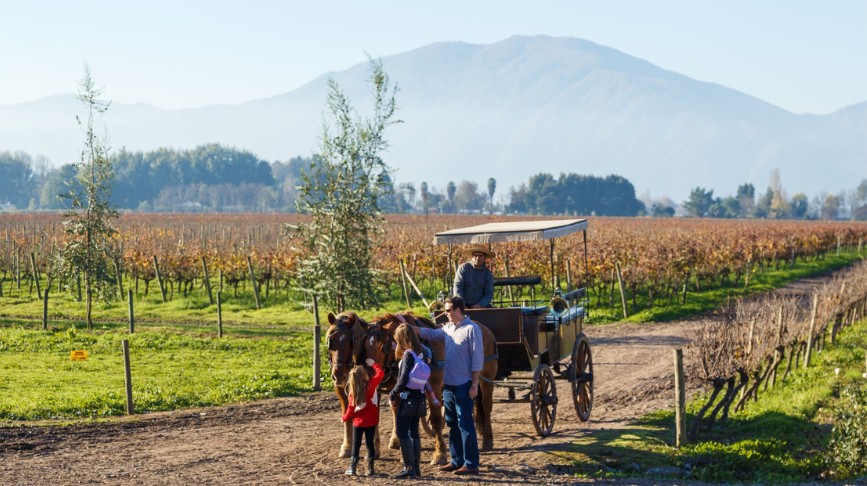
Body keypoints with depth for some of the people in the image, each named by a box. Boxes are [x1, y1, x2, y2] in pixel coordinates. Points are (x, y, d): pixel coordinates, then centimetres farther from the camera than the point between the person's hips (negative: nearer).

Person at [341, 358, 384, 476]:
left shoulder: (353, 391, -13)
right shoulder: (371, 384, -13)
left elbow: (351, 408, -7)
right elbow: (380, 373, 0)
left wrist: (345, 418, 10)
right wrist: (373, 364, 16)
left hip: (358, 422, -1)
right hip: (371, 422, 1)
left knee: (356, 444, 8)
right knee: (369, 443, 10)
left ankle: (352, 468, 6)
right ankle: (370, 468, 10)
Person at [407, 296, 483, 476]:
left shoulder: (472, 329, -12)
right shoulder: (448, 328, 10)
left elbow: (477, 359, -14)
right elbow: (430, 334, 19)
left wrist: (474, 384, -16)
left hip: (464, 386, -8)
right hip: (449, 385, 8)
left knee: (465, 424, -6)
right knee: (452, 424, 13)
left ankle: (471, 464, -3)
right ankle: (456, 461, 21)